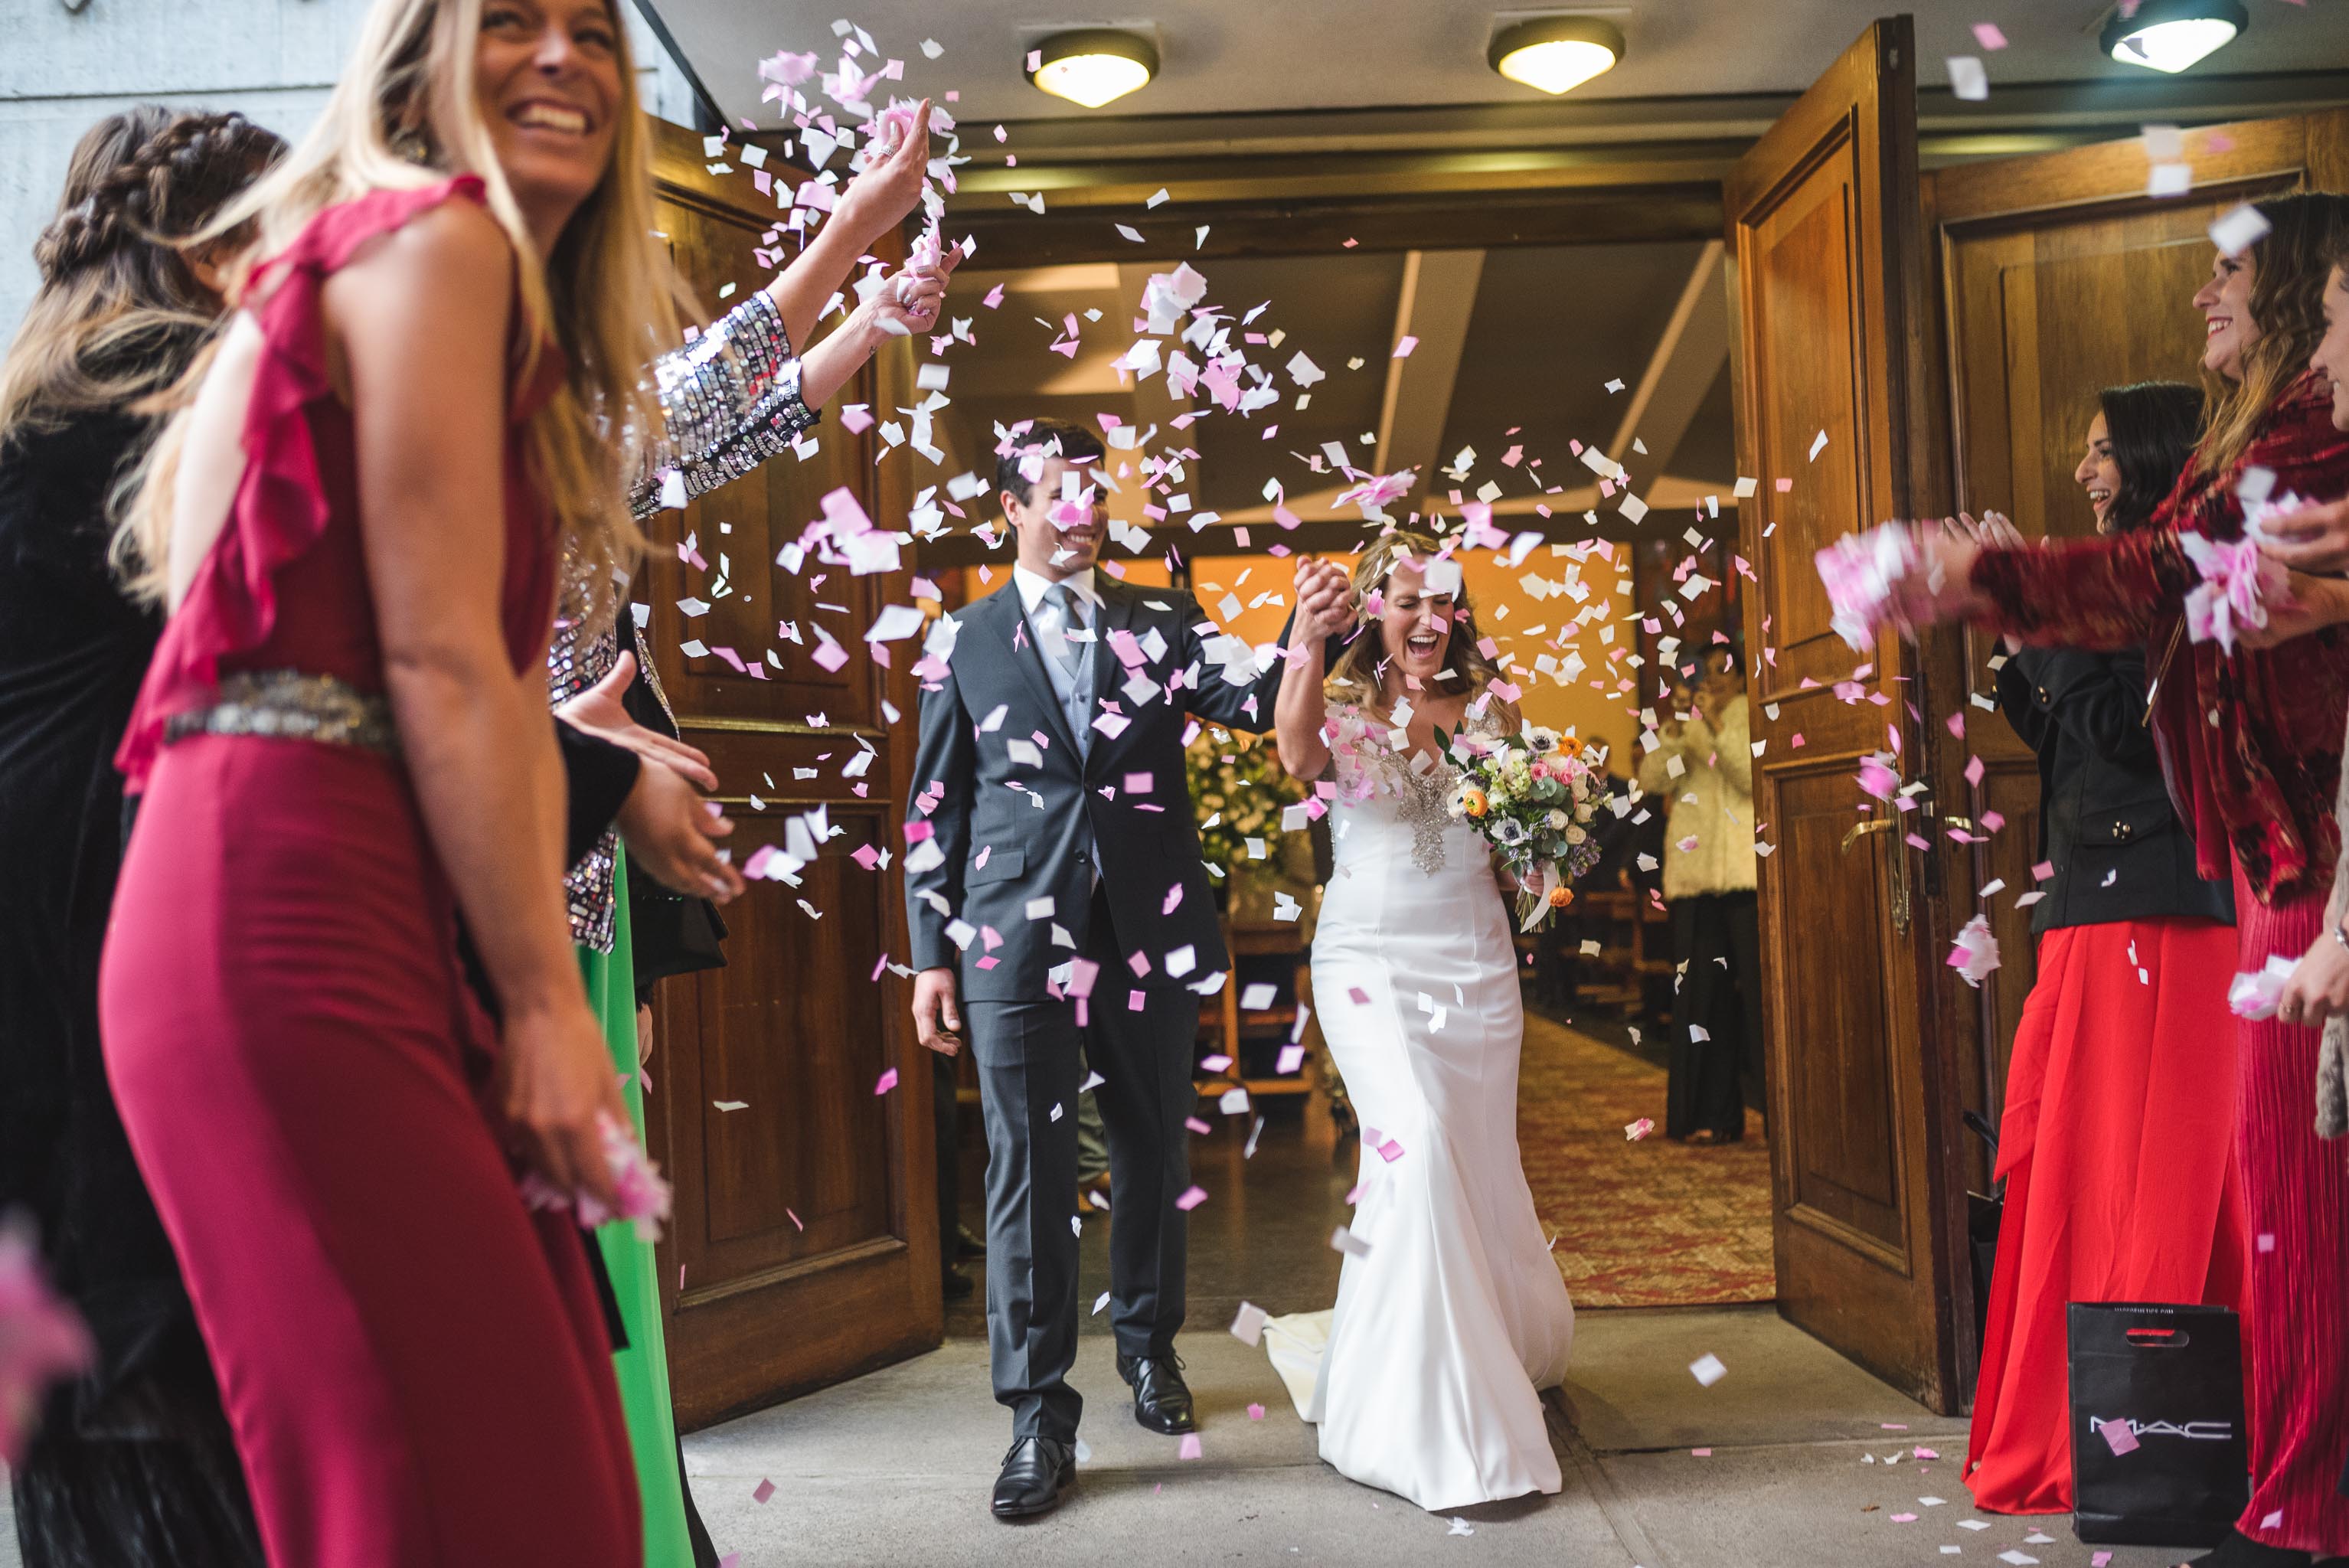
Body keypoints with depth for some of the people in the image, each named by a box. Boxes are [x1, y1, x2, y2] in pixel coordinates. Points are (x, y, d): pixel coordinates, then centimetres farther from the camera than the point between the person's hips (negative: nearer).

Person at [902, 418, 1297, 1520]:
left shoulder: (1162, 621, 9)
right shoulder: (965, 641, 7)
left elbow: (1257, 702, -6)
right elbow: (934, 808, 7)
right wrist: (932, 955, 4)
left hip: (1152, 934, 2)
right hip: (1019, 944, -1)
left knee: (1152, 1154, 13)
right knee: (1029, 1171, -1)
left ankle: (1148, 1342, 36)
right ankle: (1040, 1417, 9)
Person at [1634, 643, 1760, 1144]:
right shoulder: (1681, 728, 17)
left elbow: (1756, 779, -9)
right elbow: (1651, 779, 1)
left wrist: (1718, 726, -14)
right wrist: (1677, 727, -10)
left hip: (1747, 874, -3)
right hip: (1694, 875, 3)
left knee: (1759, 986, -8)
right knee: (1703, 993, 2)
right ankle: (1709, 1115, 5)